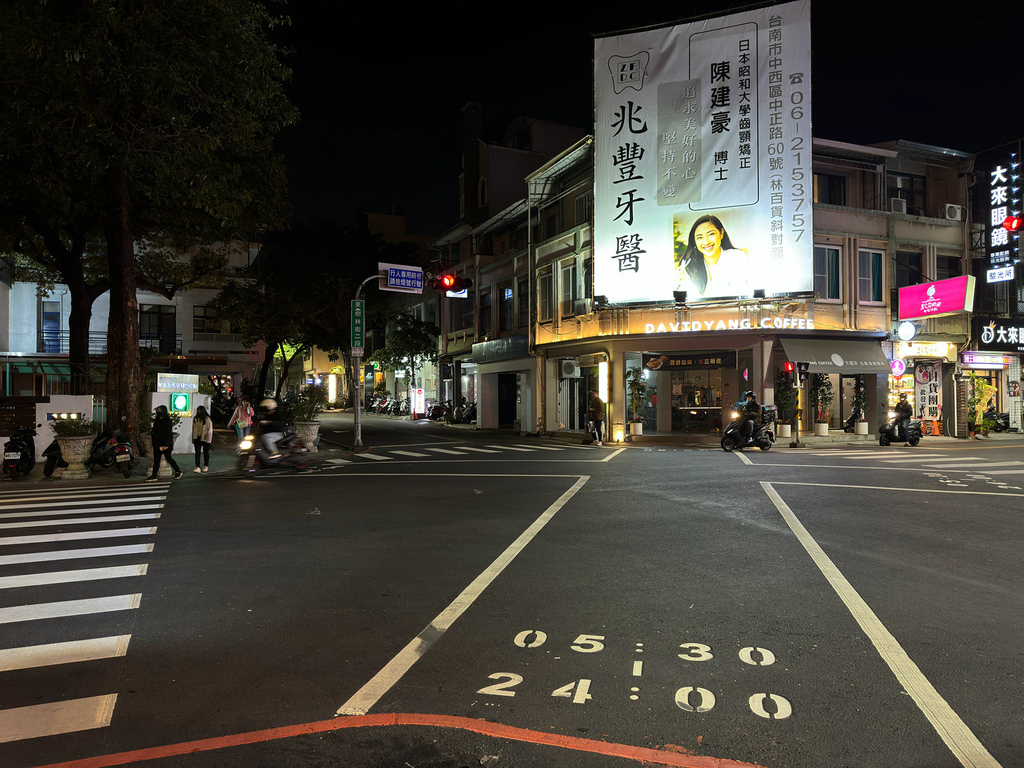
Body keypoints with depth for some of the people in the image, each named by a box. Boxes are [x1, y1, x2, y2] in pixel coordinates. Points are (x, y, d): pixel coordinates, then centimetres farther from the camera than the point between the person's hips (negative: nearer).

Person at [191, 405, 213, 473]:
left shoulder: (207, 419, -6)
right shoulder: (195, 419, 7)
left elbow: (210, 430, -5)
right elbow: (193, 429, 12)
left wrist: (208, 439, -9)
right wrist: (193, 439, 9)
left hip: (205, 439, -3)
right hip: (197, 438, 3)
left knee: (206, 452, 9)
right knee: (197, 452, -4)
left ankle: (206, 466, 22)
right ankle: (197, 467, -8)